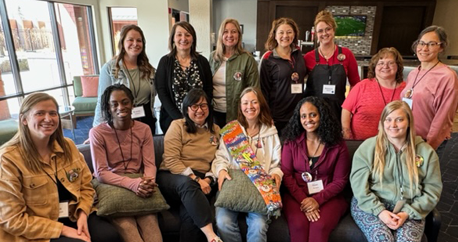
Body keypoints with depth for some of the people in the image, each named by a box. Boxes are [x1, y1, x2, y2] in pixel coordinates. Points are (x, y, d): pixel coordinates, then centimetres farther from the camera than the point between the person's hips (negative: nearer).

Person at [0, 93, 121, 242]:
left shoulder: (67, 146, 3)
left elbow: (86, 186, 9)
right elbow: (13, 219, -13)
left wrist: (83, 213, -9)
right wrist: (61, 229, -17)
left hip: (74, 214, 5)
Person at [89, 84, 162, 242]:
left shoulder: (144, 129, 5)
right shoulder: (97, 133, -5)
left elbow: (150, 164, 1)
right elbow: (101, 173, -9)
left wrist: (148, 182, -23)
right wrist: (132, 183, -24)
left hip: (139, 186, 2)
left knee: (150, 222, -27)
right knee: (126, 227, -28)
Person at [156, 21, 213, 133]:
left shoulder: (202, 61, 3)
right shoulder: (165, 62, 0)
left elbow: (209, 91, 3)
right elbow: (162, 93, -4)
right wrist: (179, 118, -14)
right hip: (172, 119, -1)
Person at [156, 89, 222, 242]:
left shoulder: (215, 130, 14)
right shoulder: (177, 126, 1)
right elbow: (171, 161, -9)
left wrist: (207, 179, -11)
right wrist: (195, 179, -19)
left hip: (200, 181, 3)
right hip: (172, 177, -2)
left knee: (190, 210, -33)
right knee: (187, 183, -39)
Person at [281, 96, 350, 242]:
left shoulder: (338, 145, -1)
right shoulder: (291, 141, 1)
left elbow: (340, 180, 0)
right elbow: (286, 174, -2)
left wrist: (318, 200, -14)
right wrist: (303, 199, -15)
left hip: (328, 197, 0)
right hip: (296, 195, 1)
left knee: (319, 227, -28)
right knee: (299, 226, -27)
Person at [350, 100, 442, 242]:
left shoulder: (425, 152, 5)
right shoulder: (368, 147, -2)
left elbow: (433, 189, 5)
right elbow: (359, 184, -5)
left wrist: (408, 213, -8)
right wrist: (379, 211, -15)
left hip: (409, 209, 2)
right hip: (370, 206, -1)